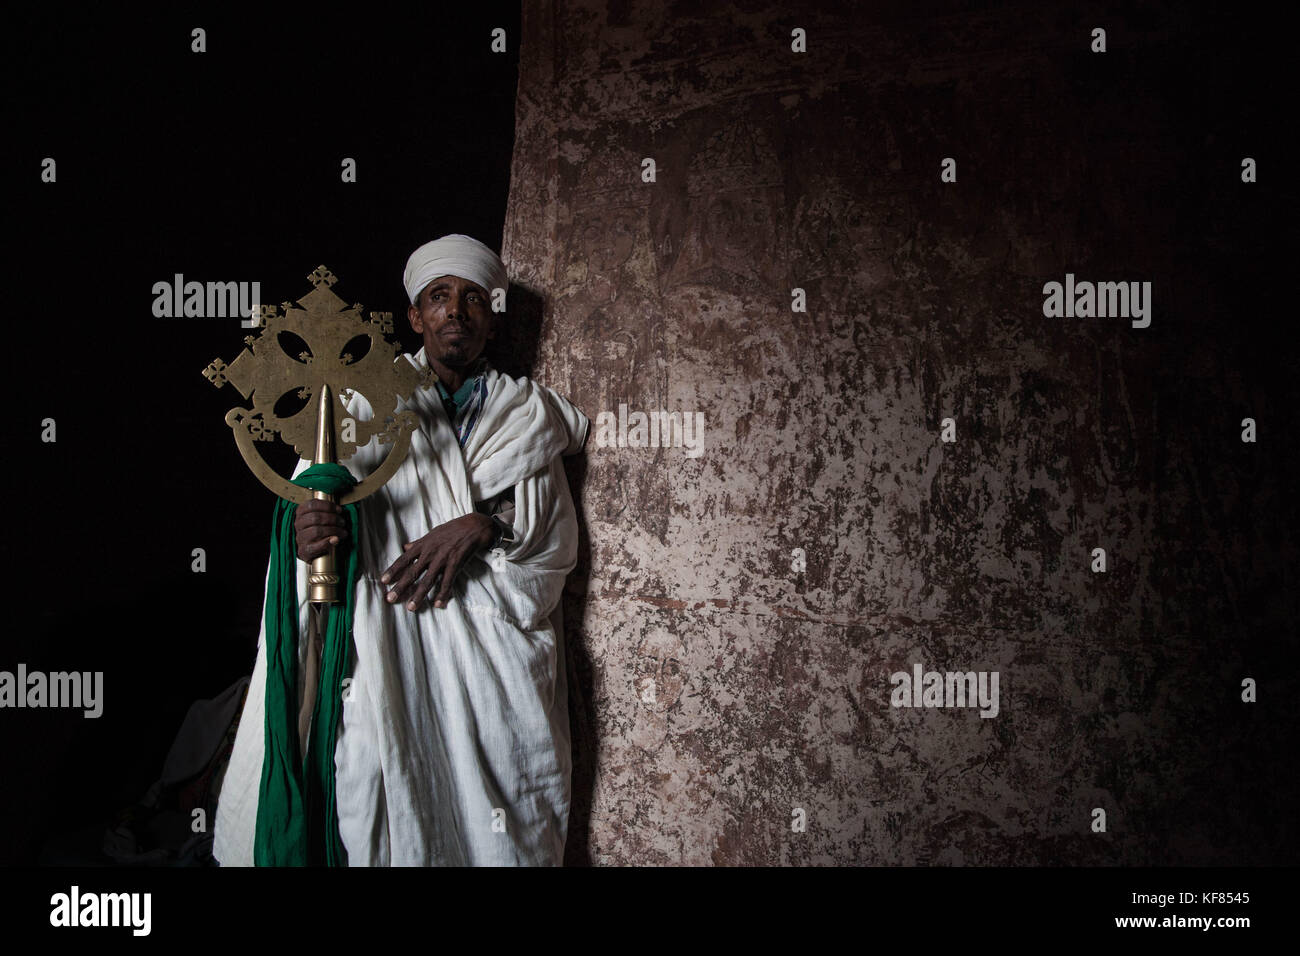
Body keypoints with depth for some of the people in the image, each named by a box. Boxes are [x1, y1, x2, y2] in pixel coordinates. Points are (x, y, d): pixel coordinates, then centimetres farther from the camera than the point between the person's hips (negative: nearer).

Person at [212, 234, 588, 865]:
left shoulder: (527, 411, 14)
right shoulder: (373, 401, 11)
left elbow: (557, 539, 7)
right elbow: (319, 495, 1)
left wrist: (480, 525, -12)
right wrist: (311, 529, -23)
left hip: (498, 646, 1)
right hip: (394, 644, -1)